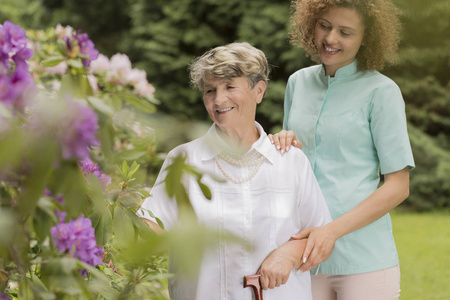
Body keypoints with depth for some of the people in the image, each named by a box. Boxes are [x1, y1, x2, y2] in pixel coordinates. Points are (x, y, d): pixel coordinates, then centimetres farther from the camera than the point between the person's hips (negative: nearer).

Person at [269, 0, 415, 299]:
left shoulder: (382, 91, -5)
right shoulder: (299, 82, 10)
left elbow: (398, 187, -8)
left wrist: (332, 230, -18)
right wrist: (285, 144, -3)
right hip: (305, 254, 4)